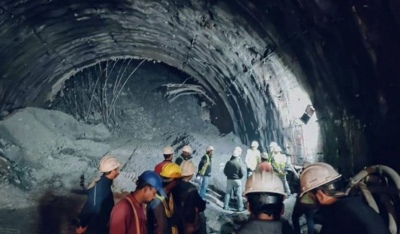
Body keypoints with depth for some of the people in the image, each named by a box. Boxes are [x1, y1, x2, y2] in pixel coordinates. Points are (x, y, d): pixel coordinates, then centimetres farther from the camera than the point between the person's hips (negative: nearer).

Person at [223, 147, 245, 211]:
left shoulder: (228, 162, -6)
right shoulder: (239, 163, -14)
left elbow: (225, 171, 0)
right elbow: (242, 173, -11)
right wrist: (239, 178, 9)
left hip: (229, 180, 3)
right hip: (237, 180, -3)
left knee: (227, 193, 13)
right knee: (239, 194, 3)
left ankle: (225, 206, 15)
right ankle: (240, 208, 5)